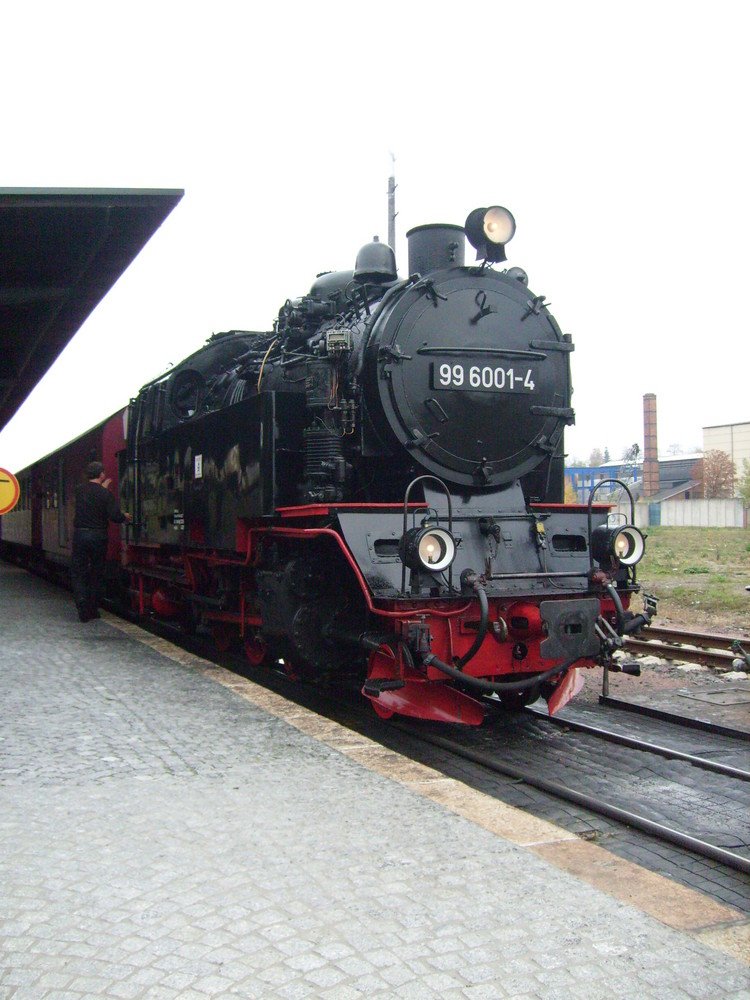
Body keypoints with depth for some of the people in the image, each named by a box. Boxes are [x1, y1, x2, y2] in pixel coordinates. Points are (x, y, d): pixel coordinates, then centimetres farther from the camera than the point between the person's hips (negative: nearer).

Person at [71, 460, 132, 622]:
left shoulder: (79, 490, 1)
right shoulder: (105, 493, -9)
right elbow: (115, 516, -13)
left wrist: (103, 487, 35)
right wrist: (126, 517, 8)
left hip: (80, 535, 1)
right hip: (98, 536, -1)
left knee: (78, 573, 6)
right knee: (96, 574, 12)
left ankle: (83, 609, -5)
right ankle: (92, 610, 16)